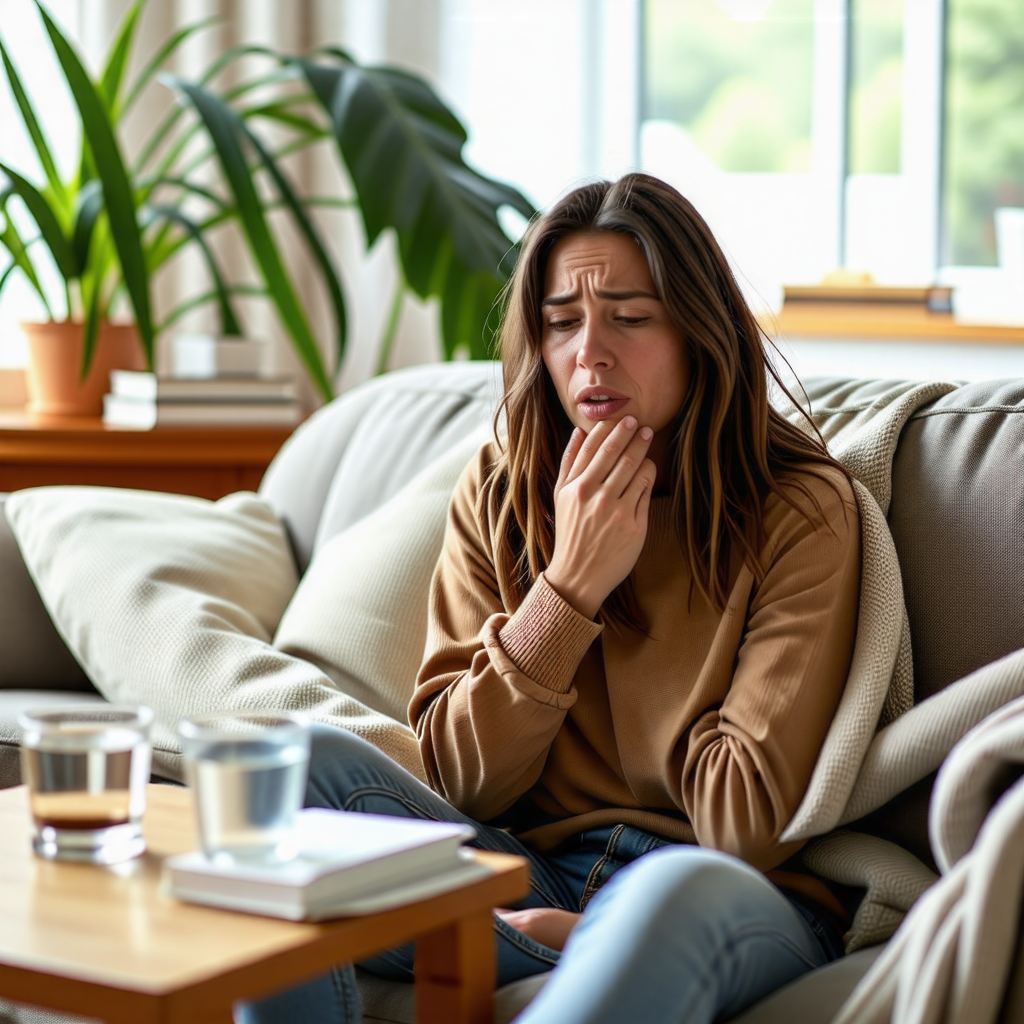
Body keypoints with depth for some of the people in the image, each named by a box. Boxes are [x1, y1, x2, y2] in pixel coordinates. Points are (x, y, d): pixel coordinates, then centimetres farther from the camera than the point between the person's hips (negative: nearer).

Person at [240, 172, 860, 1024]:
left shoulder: (800, 512, -7)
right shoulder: (499, 493, 5)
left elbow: (747, 822, -11)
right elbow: (461, 779, -2)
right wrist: (572, 584, -10)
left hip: (737, 901, -4)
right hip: (531, 884, 4)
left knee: (682, 891, -39)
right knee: (313, 763, -18)